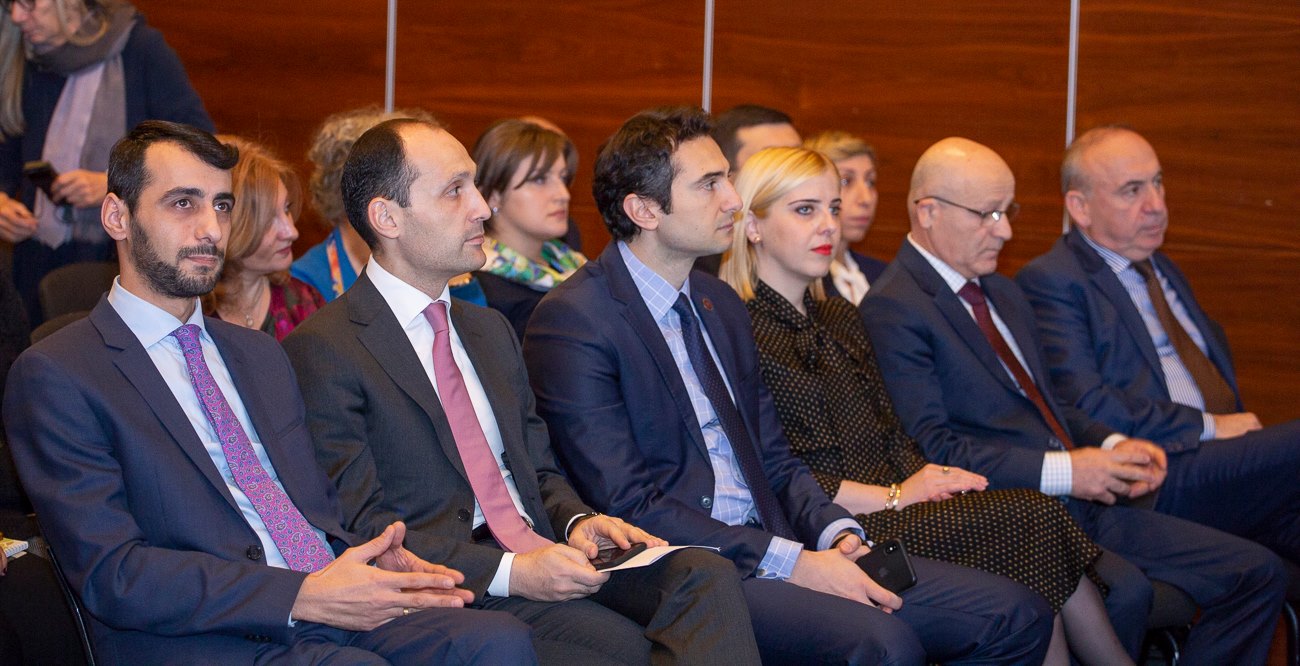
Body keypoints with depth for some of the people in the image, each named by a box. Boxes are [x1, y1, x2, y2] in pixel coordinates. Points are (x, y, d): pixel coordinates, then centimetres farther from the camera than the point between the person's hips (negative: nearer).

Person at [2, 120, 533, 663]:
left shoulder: (260, 355, 24)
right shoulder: (54, 376, 0)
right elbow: (110, 575, -10)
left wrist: (373, 559, 0)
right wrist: (303, 596, -19)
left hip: (332, 612, 7)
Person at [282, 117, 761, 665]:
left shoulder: (491, 330, 23)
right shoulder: (321, 351, -4)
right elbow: (360, 528, -11)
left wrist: (577, 522, 1)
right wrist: (508, 573, -20)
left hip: (543, 558, 8)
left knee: (707, 576, -21)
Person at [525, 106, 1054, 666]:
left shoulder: (720, 303, 17)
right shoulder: (572, 321, -9)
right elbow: (628, 506, -15)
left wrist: (837, 534, -2)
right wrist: (791, 562, -19)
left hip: (772, 545, 8)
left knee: (1015, 615, -4)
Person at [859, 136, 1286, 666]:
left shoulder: (1004, 294, 22)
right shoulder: (892, 311, -9)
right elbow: (932, 451, -17)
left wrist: (1112, 446, 5)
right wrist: (1062, 470, -19)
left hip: (1079, 504, 9)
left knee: (1255, 572, -1)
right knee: (1123, 591, -36)